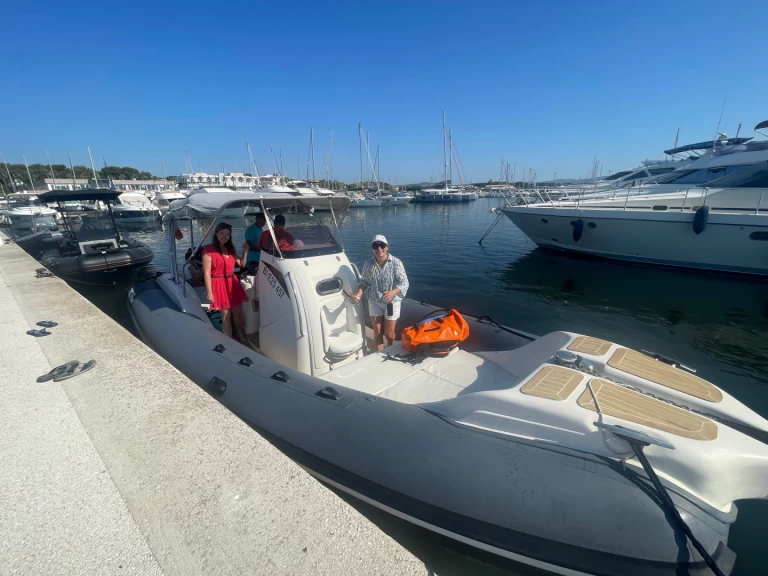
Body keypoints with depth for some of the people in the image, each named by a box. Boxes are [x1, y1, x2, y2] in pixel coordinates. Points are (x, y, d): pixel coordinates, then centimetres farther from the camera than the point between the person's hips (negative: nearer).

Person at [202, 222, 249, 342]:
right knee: (226, 315, 3)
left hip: (233, 283, 6)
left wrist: (244, 252, 0)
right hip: (219, 285, -6)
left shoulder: (230, 248, 12)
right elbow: (207, 272, -14)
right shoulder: (209, 249, -10)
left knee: (238, 313, 13)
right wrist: (209, 292, -18)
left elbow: (241, 264, 17)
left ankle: (243, 338, 31)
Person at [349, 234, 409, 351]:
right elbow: (364, 281, 3)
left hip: (392, 302, -2)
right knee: (377, 332, 11)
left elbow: (404, 282, -17)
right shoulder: (368, 264, -6)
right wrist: (359, 293, -17)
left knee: (389, 333, 11)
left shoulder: (396, 262, -16)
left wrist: (393, 292, -36)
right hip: (374, 302, 2)